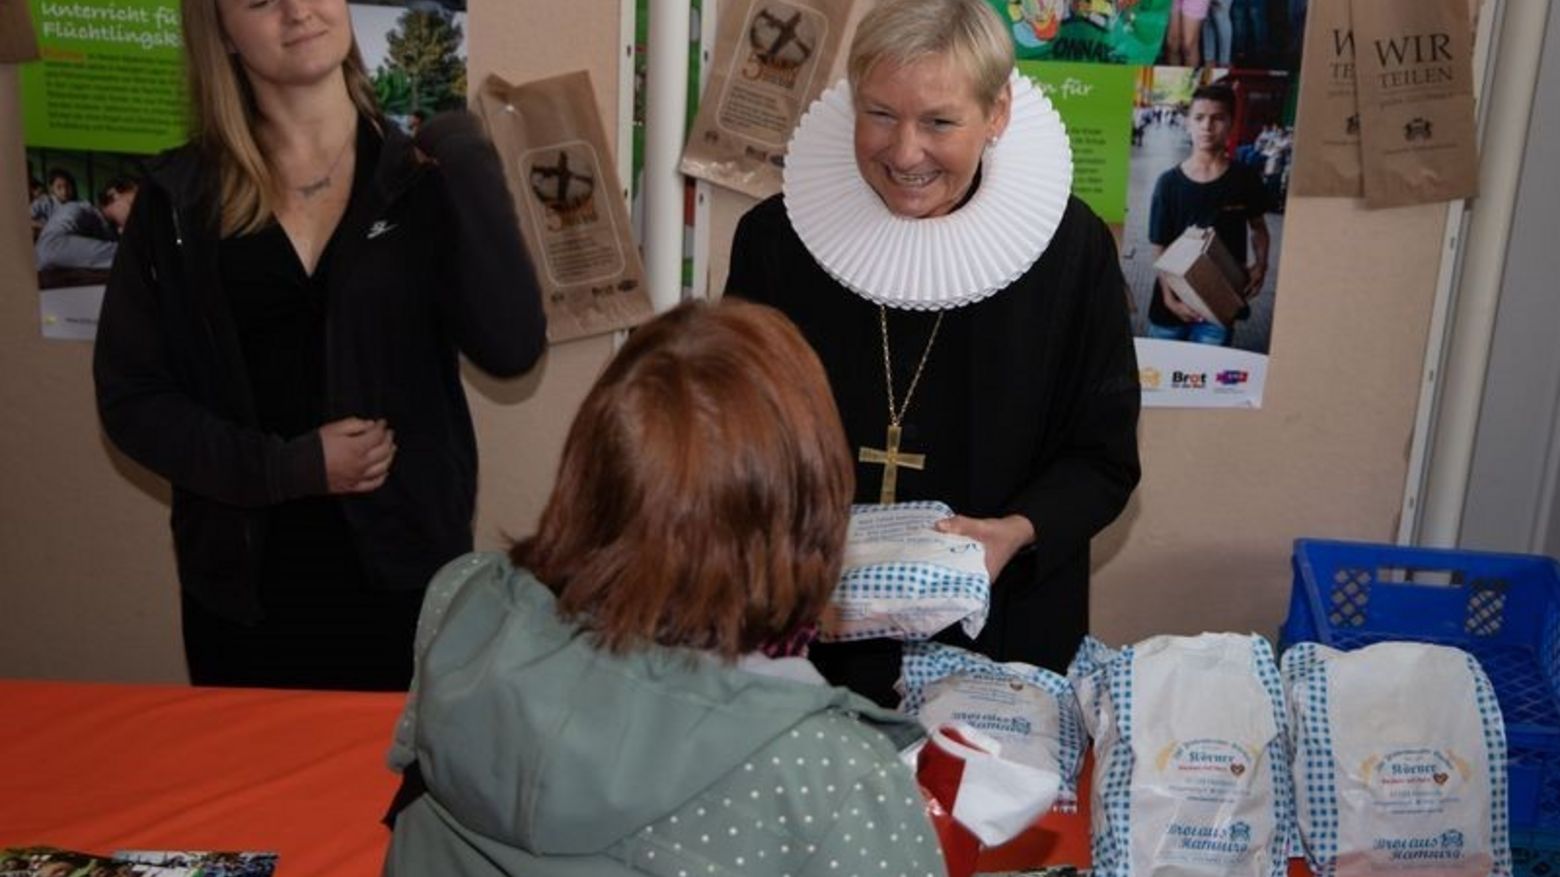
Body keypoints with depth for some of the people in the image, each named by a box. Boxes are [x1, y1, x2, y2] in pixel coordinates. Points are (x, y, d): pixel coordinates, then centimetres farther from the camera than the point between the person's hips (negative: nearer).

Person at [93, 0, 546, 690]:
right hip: (244, 581, 1)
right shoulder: (179, 200, 0)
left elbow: (511, 348, -15)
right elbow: (130, 398, 0)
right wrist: (285, 468, -12)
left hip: (404, 571, -1)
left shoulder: (421, 181, -2)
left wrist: (469, 165, -17)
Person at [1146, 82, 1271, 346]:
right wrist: (1170, 299, -17)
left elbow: (1258, 227, 13)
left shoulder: (1245, 180, -3)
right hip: (1173, 303, 0)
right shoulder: (1169, 183, -7)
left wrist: (1260, 265, -7)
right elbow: (1160, 248, -4)